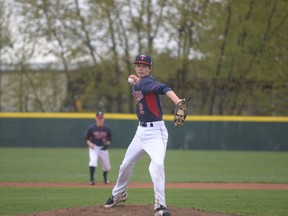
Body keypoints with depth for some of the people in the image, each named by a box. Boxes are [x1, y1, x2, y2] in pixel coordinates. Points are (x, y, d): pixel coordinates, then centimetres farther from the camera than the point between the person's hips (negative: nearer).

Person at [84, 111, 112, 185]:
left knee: (107, 167, 8)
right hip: (94, 147, -2)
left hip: (103, 148, 2)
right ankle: (91, 179, -22)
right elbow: (86, 137, 2)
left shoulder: (107, 128, -3)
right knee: (93, 161, -27)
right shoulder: (91, 128, -8)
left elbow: (110, 138, 8)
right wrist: (89, 143, -16)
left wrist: (107, 144, -11)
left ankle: (105, 177, 40)